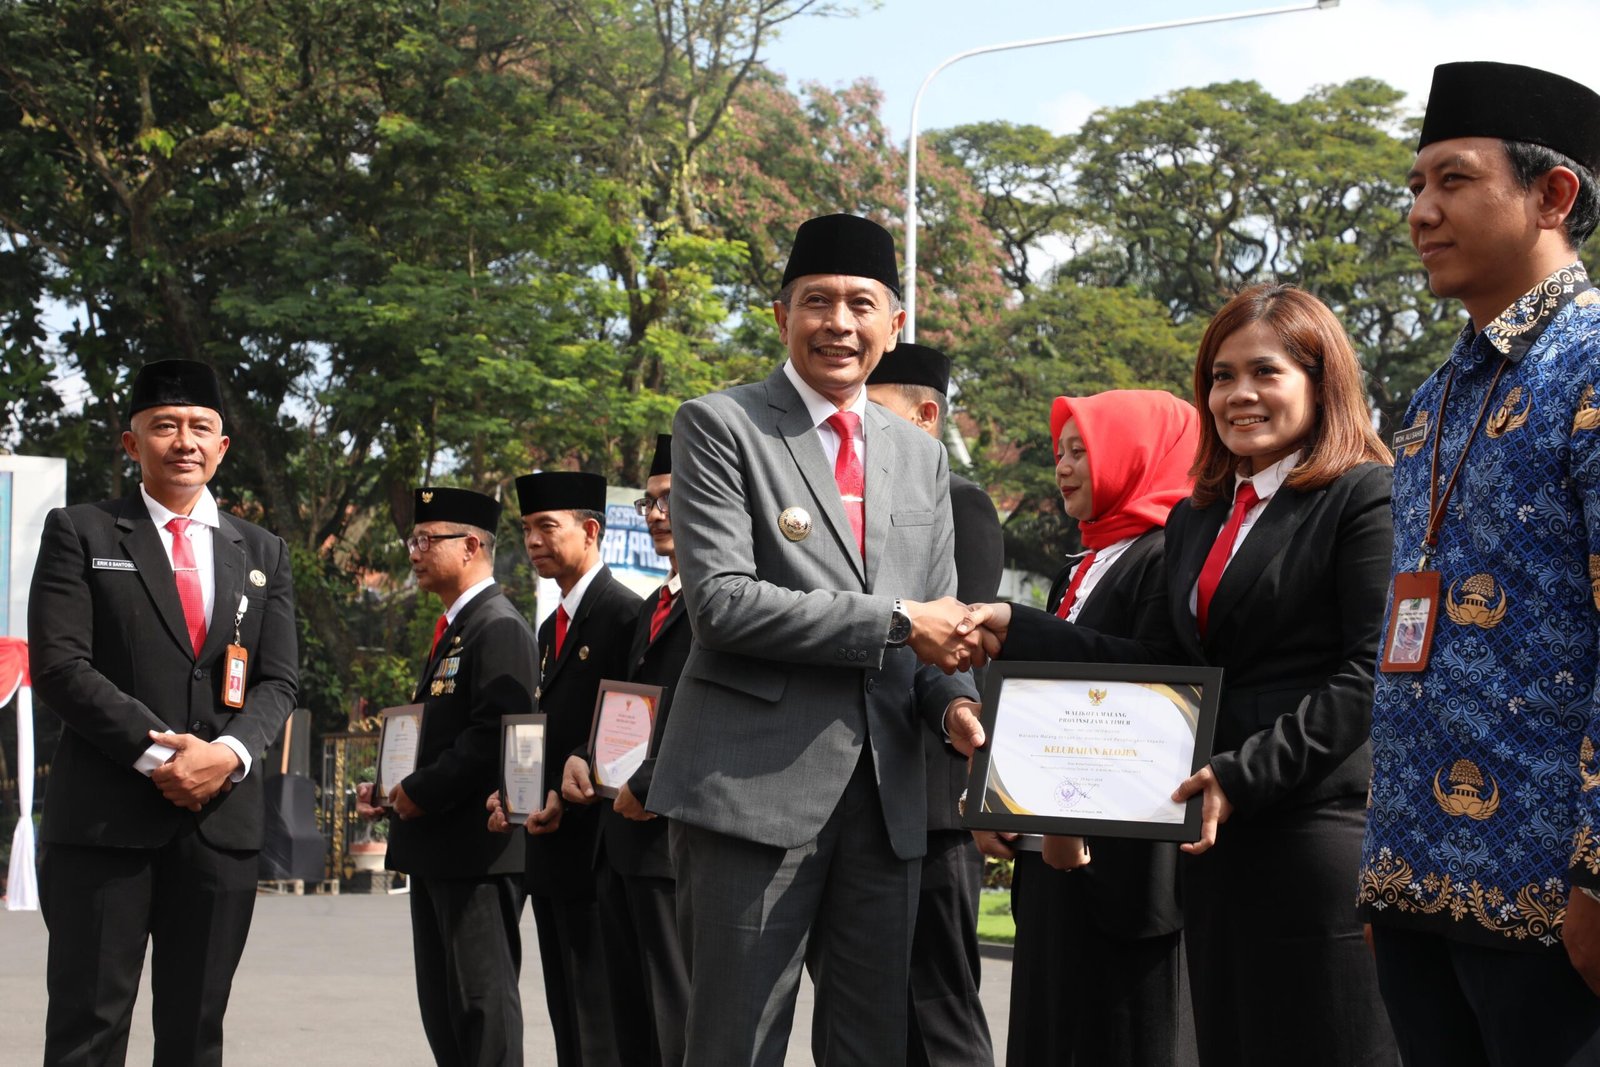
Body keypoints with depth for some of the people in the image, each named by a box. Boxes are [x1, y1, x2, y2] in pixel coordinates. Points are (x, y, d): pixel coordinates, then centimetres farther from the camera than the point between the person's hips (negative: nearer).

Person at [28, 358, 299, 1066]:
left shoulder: (262, 553, 16)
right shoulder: (79, 533, 5)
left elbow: (278, 681, 9)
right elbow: (58, 665, -6)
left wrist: (229, 752, -12)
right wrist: (155, 752, -15)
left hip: (221, 816, 4)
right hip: (105, 815, -3)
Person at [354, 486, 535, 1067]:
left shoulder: (500, 629, -12)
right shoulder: (450, 631, 20)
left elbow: (494, 737, -22)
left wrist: (420, 792, -16)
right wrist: (392, 790, 9)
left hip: (476, 847, -10)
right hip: (435, 847, 10)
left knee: (482, 999, -6)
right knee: (441, 1003, 12)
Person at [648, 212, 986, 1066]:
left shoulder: (921, 456, 16)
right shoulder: (720, 427, -2)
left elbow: (937, 620, 18)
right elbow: (720, 601, -13)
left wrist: (953, 700, -5)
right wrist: (894, 621, -13)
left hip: (885, 794, 6)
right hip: (757, 782, -6)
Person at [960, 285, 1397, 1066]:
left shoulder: (1369, 497, -6)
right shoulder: (1195, 520, 19)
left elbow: (1370, 677, -13)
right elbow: (1174, 667, 15)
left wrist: (1244, 773, -18)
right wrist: (1019, 631, 9)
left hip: (1320, 824, -7)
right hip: (1218, 831, 7)